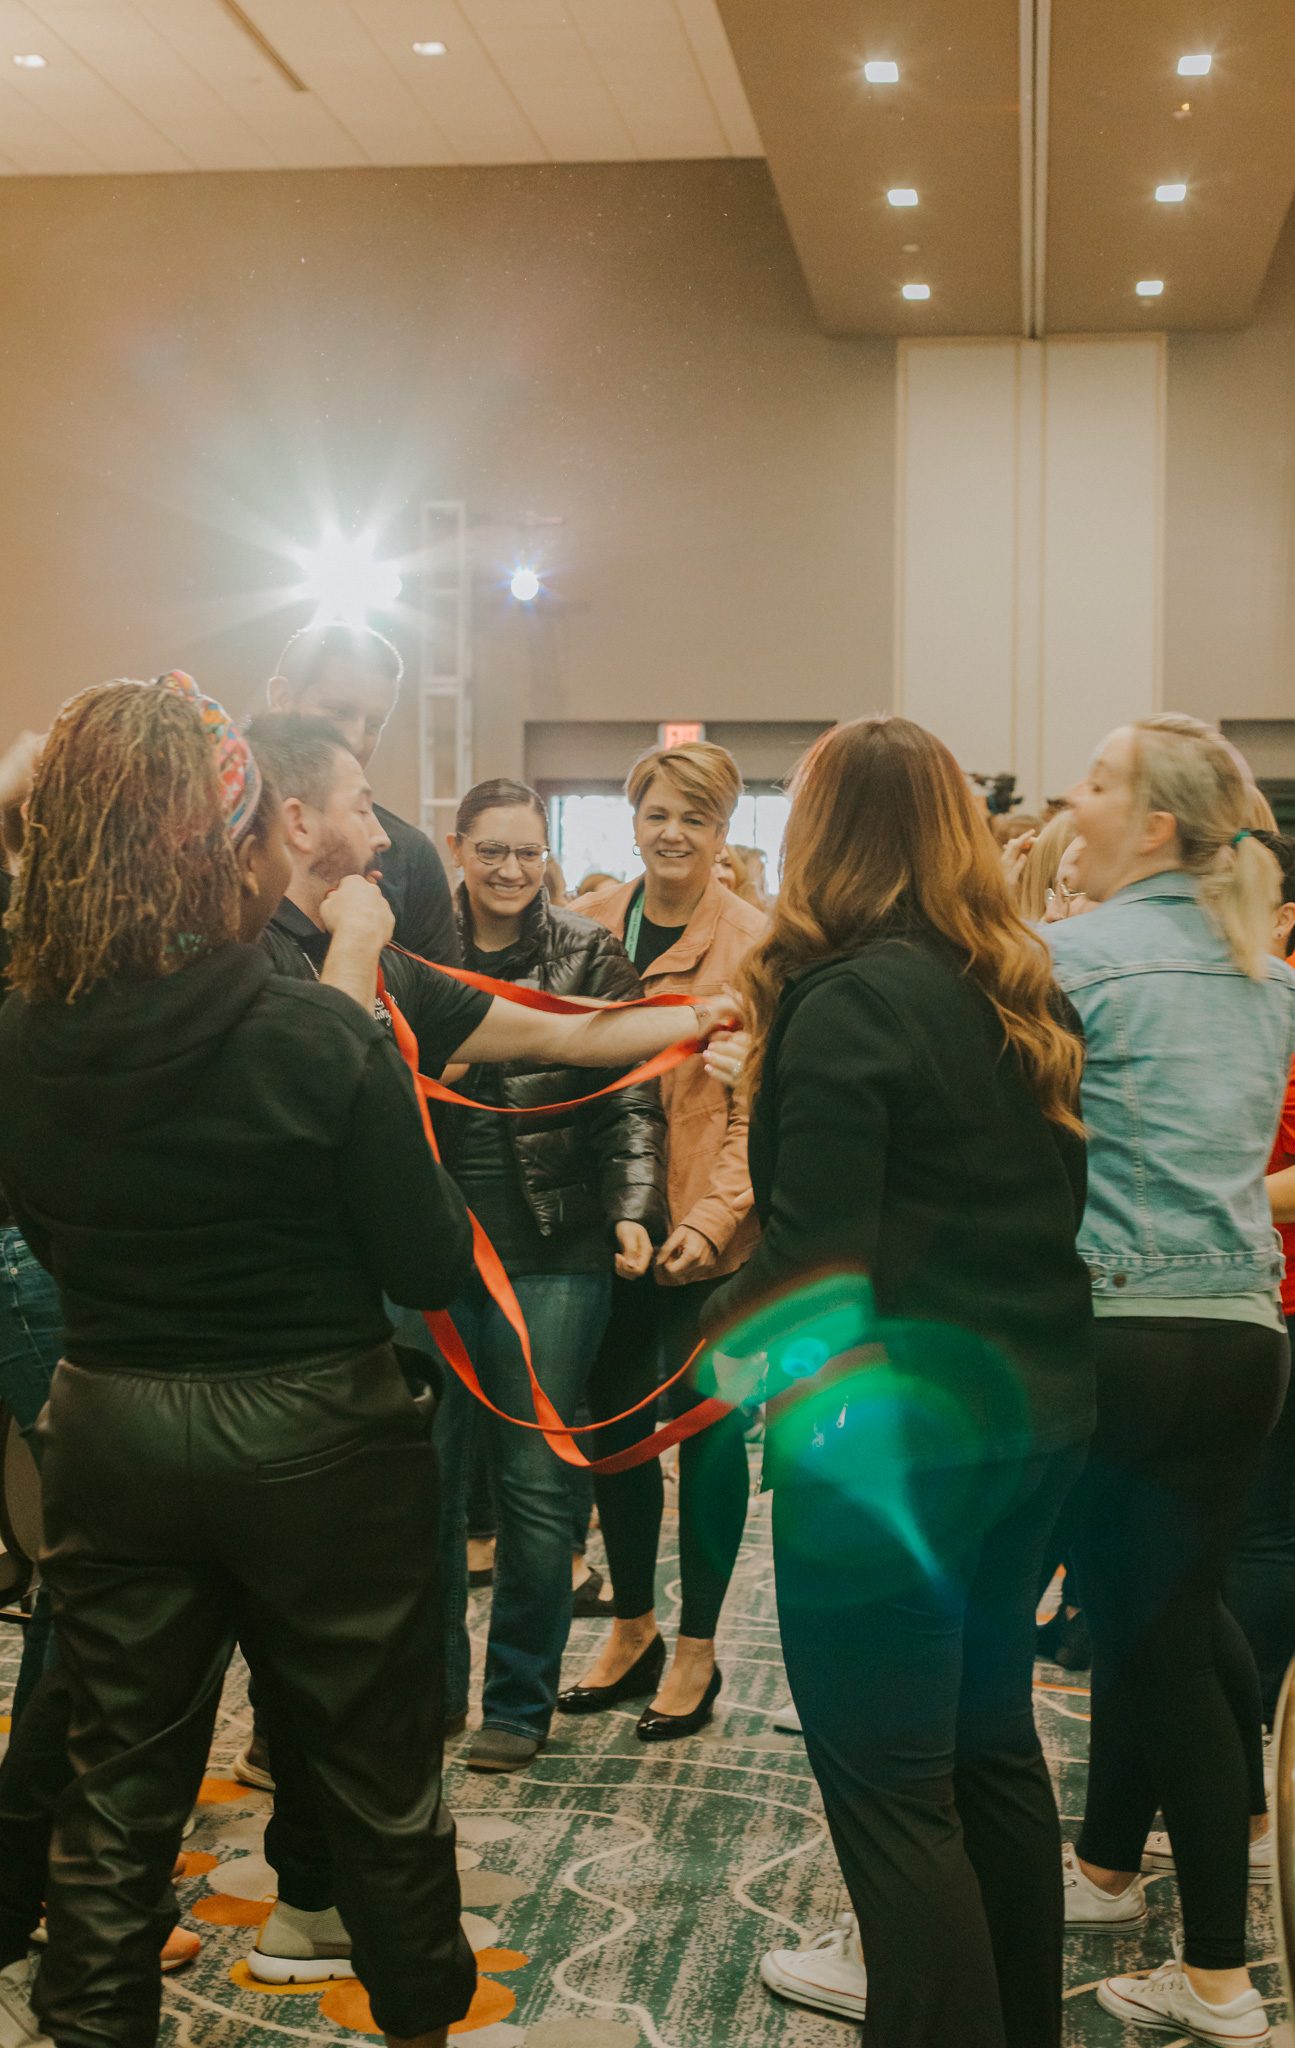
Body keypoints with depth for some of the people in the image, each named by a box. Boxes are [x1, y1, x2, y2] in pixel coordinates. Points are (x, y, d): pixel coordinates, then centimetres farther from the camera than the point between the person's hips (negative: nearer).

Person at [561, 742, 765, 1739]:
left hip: (710, 1226, -4)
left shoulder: (754, 944, -7)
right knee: (614, 1418, 13)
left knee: (704, 1424, 6)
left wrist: (713, 1216, -18)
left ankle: (697, 1651, 23)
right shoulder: (593, 922, 4)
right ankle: (632, 1627, 32)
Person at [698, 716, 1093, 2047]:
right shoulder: (1024, 994, 8)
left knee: (888, 1778, 2)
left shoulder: (845, 1002, -16)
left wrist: (710, 1346, -4)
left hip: (892, 1433, -9)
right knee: (991, 1738, 22)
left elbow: (812, 1253, -19)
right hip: (1037, 1406, 9)